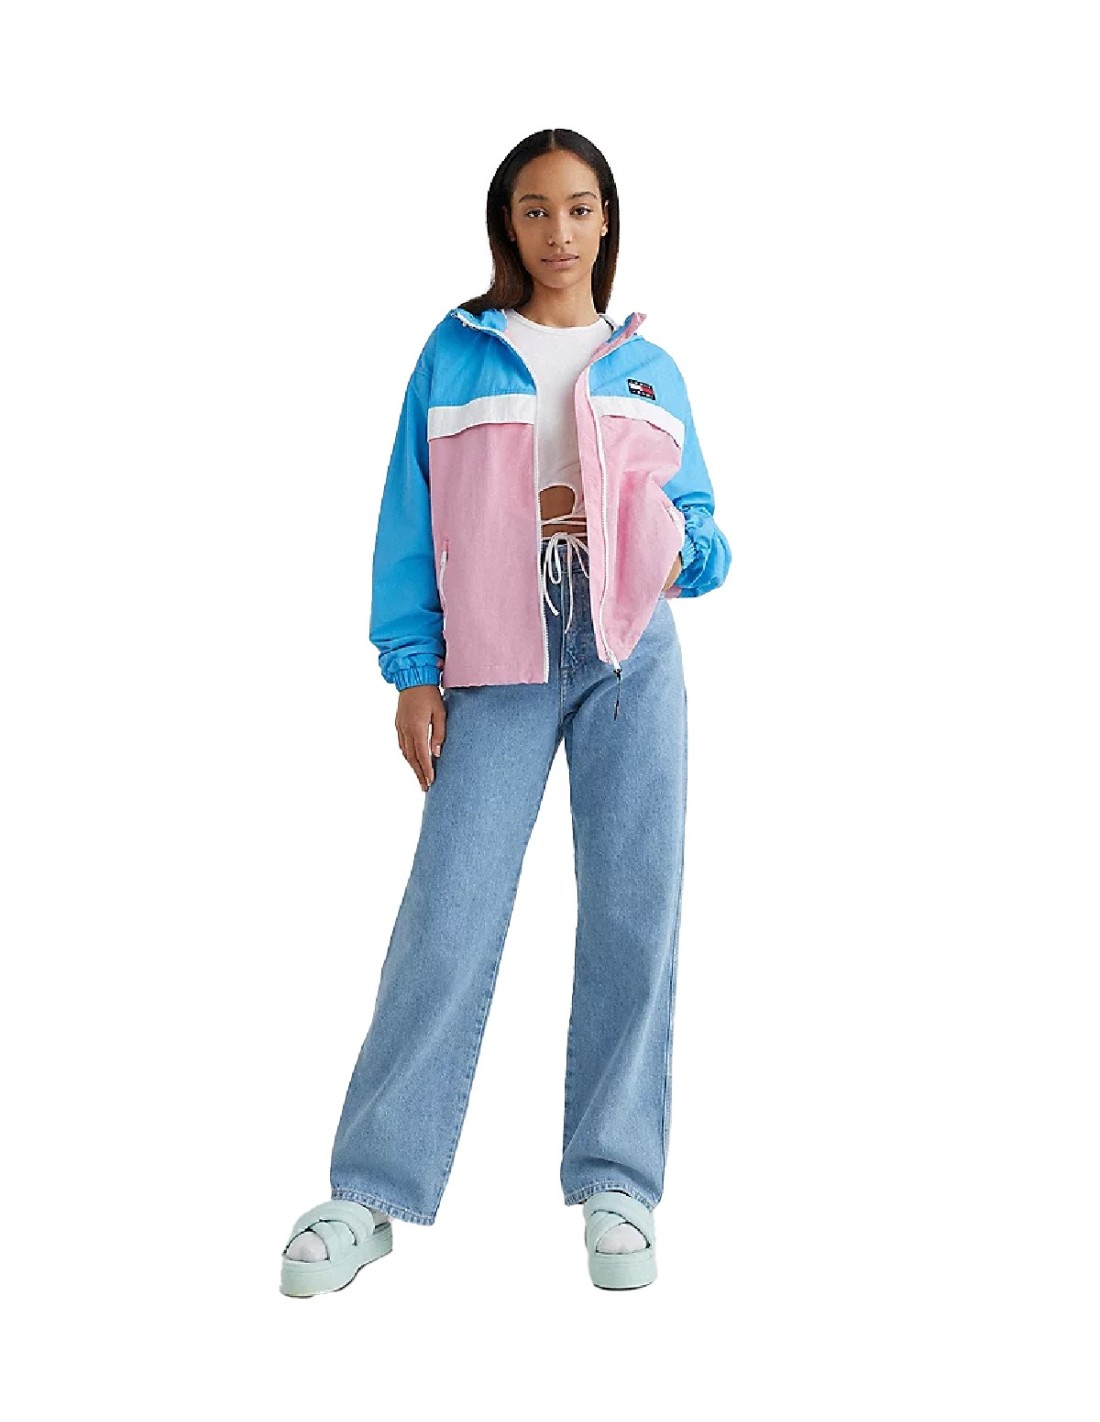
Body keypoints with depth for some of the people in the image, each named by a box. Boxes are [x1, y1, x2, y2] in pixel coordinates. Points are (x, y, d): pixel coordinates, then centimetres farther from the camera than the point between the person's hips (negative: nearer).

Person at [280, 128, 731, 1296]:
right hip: (498, 666, -2)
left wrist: (677, 551, -7)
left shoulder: (648, 369, 15)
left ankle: (616, 1180, 9)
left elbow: (700, 525, 17)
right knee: (448, 917, -7)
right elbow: (413, 516, 4)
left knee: (635, 906, -2)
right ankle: (371, 1192, 2)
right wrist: (412, 669, -3)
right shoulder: (456, 352, 9)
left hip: (632, 656, 2)